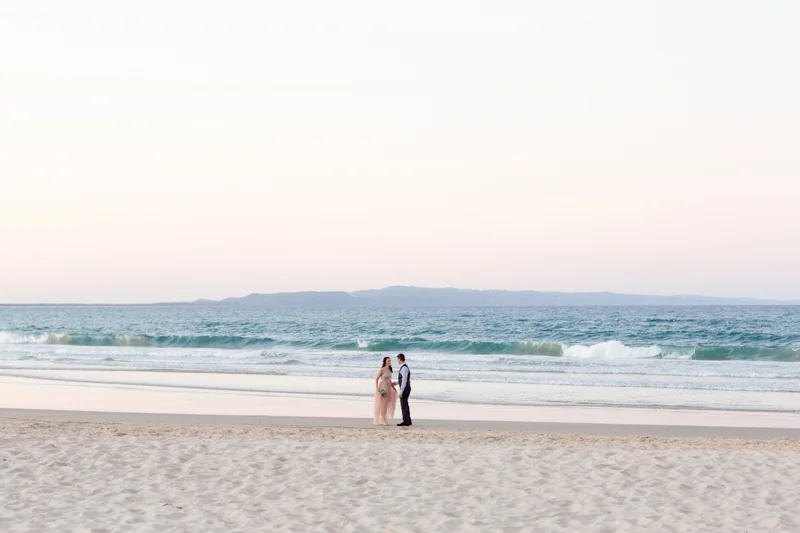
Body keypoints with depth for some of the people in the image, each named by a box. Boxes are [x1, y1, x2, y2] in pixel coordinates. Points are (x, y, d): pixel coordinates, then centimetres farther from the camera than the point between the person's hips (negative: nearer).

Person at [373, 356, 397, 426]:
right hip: (382, 388, -8)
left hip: (388, 388, 8)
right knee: (382, 404, -5)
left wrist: (393, 387, 15)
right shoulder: (382, 370, -13)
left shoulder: (389, 369, 9)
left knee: (386, 404, 8)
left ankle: (384, 421, 13)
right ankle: (383, 421, -2)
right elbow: (376, 379, -12)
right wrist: (377, 388, -22)